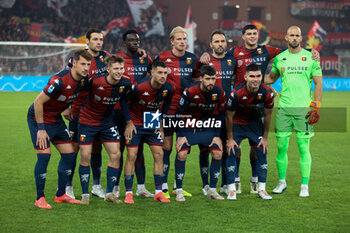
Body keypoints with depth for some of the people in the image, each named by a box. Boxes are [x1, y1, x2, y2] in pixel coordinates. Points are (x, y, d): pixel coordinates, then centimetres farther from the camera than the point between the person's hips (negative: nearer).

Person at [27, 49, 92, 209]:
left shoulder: (82, 80, -7)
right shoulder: (60, 81, -30)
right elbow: (38, 102, -26)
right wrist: (41, 129, -23)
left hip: (56, 118, 8)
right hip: (39, 117, -8)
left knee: (69, 154, 4)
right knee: (44, 155, -15)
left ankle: (61, 195, 16)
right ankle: (40, 198, -3)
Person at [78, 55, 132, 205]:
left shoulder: (126, 84, -11)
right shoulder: (95, 82, -27)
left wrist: (128, 121, 9)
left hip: (107, 122, 4)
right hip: (87, 121, -4)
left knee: (116, 155, -2)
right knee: (85, 156, -6)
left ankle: (109, 193, 10)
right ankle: (85, 194, 7)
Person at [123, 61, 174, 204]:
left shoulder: (169, 89, -12)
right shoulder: (139, 87, -25)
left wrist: (160, 124, 7)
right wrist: (129, 123, -8)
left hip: (153, 125, 4)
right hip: (135, 124, -4)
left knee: (159, 155, -2)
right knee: (131, 156, -8)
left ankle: (159, 192, 7)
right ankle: (128, 193, -2)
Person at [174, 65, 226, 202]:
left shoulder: (219, 93, -11)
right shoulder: (190, 92, -21)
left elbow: (220, 114, 3)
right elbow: (180, 113, -12)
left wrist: (217, 135, 0)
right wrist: (181, 135, -13)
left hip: (207, 128, 3)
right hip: (188, 127, -3)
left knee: (218, 153, -9)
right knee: (181, 154, -19)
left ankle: (212, 190, 4)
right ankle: (179, 191, -7)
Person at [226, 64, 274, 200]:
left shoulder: (267, 93, -22)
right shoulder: (236, 93, -29)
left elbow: (267, 115, -5)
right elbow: (229, 117, -15)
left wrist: (265, 137, -1)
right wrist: (230, 138, -11)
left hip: (255, 122, 2)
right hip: (237, 123, -2)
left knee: (262, 152, -5)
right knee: (231, 153, -11)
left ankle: (261, 189, 4)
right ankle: (231, 190, -4)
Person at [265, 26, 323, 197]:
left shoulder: (310, 57, 2)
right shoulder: (279, 58, 9)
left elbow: (318, 83, 3)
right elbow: (271, 78, 26)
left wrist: (316, 107, -6)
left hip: (304, 108, -2)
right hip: (284, 108, 2)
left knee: (304, 147, -2)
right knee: (281, 146, 2)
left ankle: (305, 185, 5)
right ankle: (282, 182, 17)